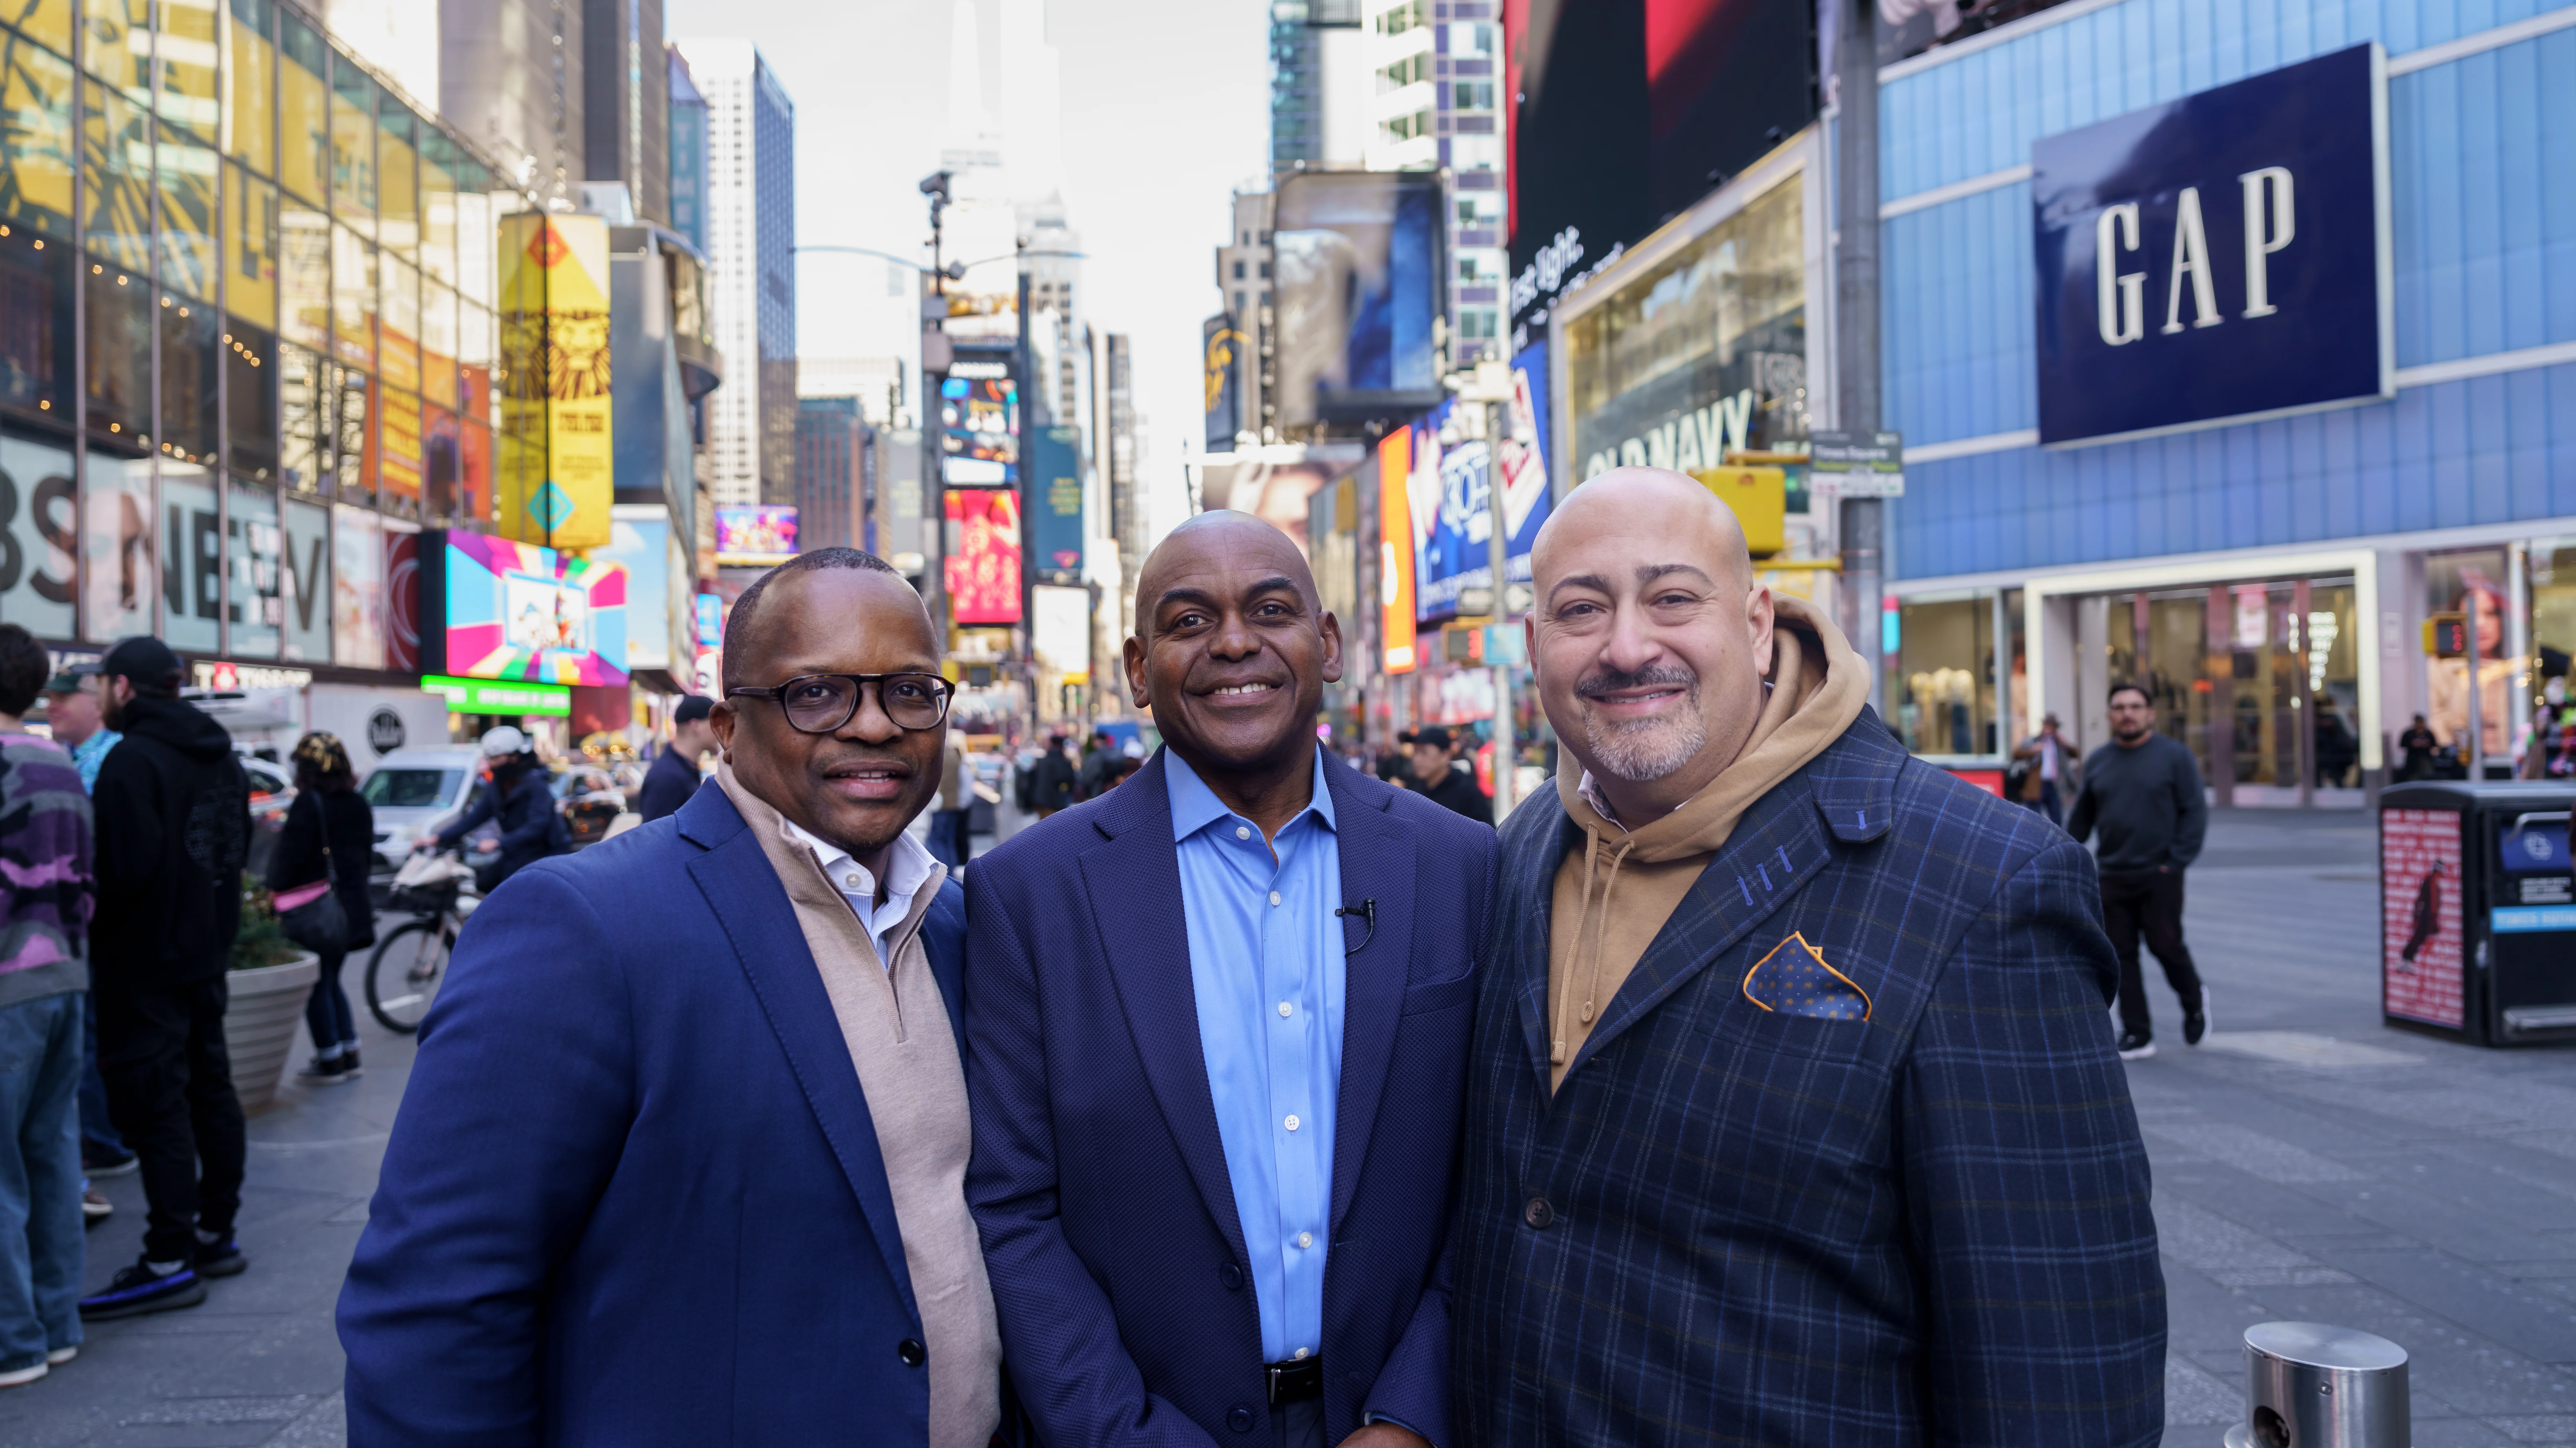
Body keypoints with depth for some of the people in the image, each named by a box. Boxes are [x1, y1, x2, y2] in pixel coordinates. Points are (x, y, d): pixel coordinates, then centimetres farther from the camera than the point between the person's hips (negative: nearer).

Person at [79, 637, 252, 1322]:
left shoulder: (133, 759, -17)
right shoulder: (220, 756, 12)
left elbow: (126, 864, -24)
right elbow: (238, 848, 17)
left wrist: (92, 924, -10)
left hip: (144, 962, -9)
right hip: (206, 952, 9)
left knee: (153, 1103, -5)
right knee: (209, 1088, 14)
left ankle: (171, 1259, -3)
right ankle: (216, 1233, 23)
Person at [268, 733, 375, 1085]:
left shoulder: (308, 805, -14)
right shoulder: (358, 805, 9)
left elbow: (291, 857, -16)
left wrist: (274, 892, -4)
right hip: (350, 907, 8)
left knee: (317, 988, 1)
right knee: (332, 983, 19)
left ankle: (330, 1062, 4)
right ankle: (349, 1056, 19)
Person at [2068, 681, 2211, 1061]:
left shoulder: (2174, 756, -1)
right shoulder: (2098, 762, 10)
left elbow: (2195, 812, -4)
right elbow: (2082, 819, 15)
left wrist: (2177, 862, -11)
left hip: (2159, 876, -4)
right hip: (2112, 877, 4)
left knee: (2166, 945, -1)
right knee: (2121, 956, 2)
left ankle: (2195, 1002, 30)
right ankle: (2137, 1035, 8)